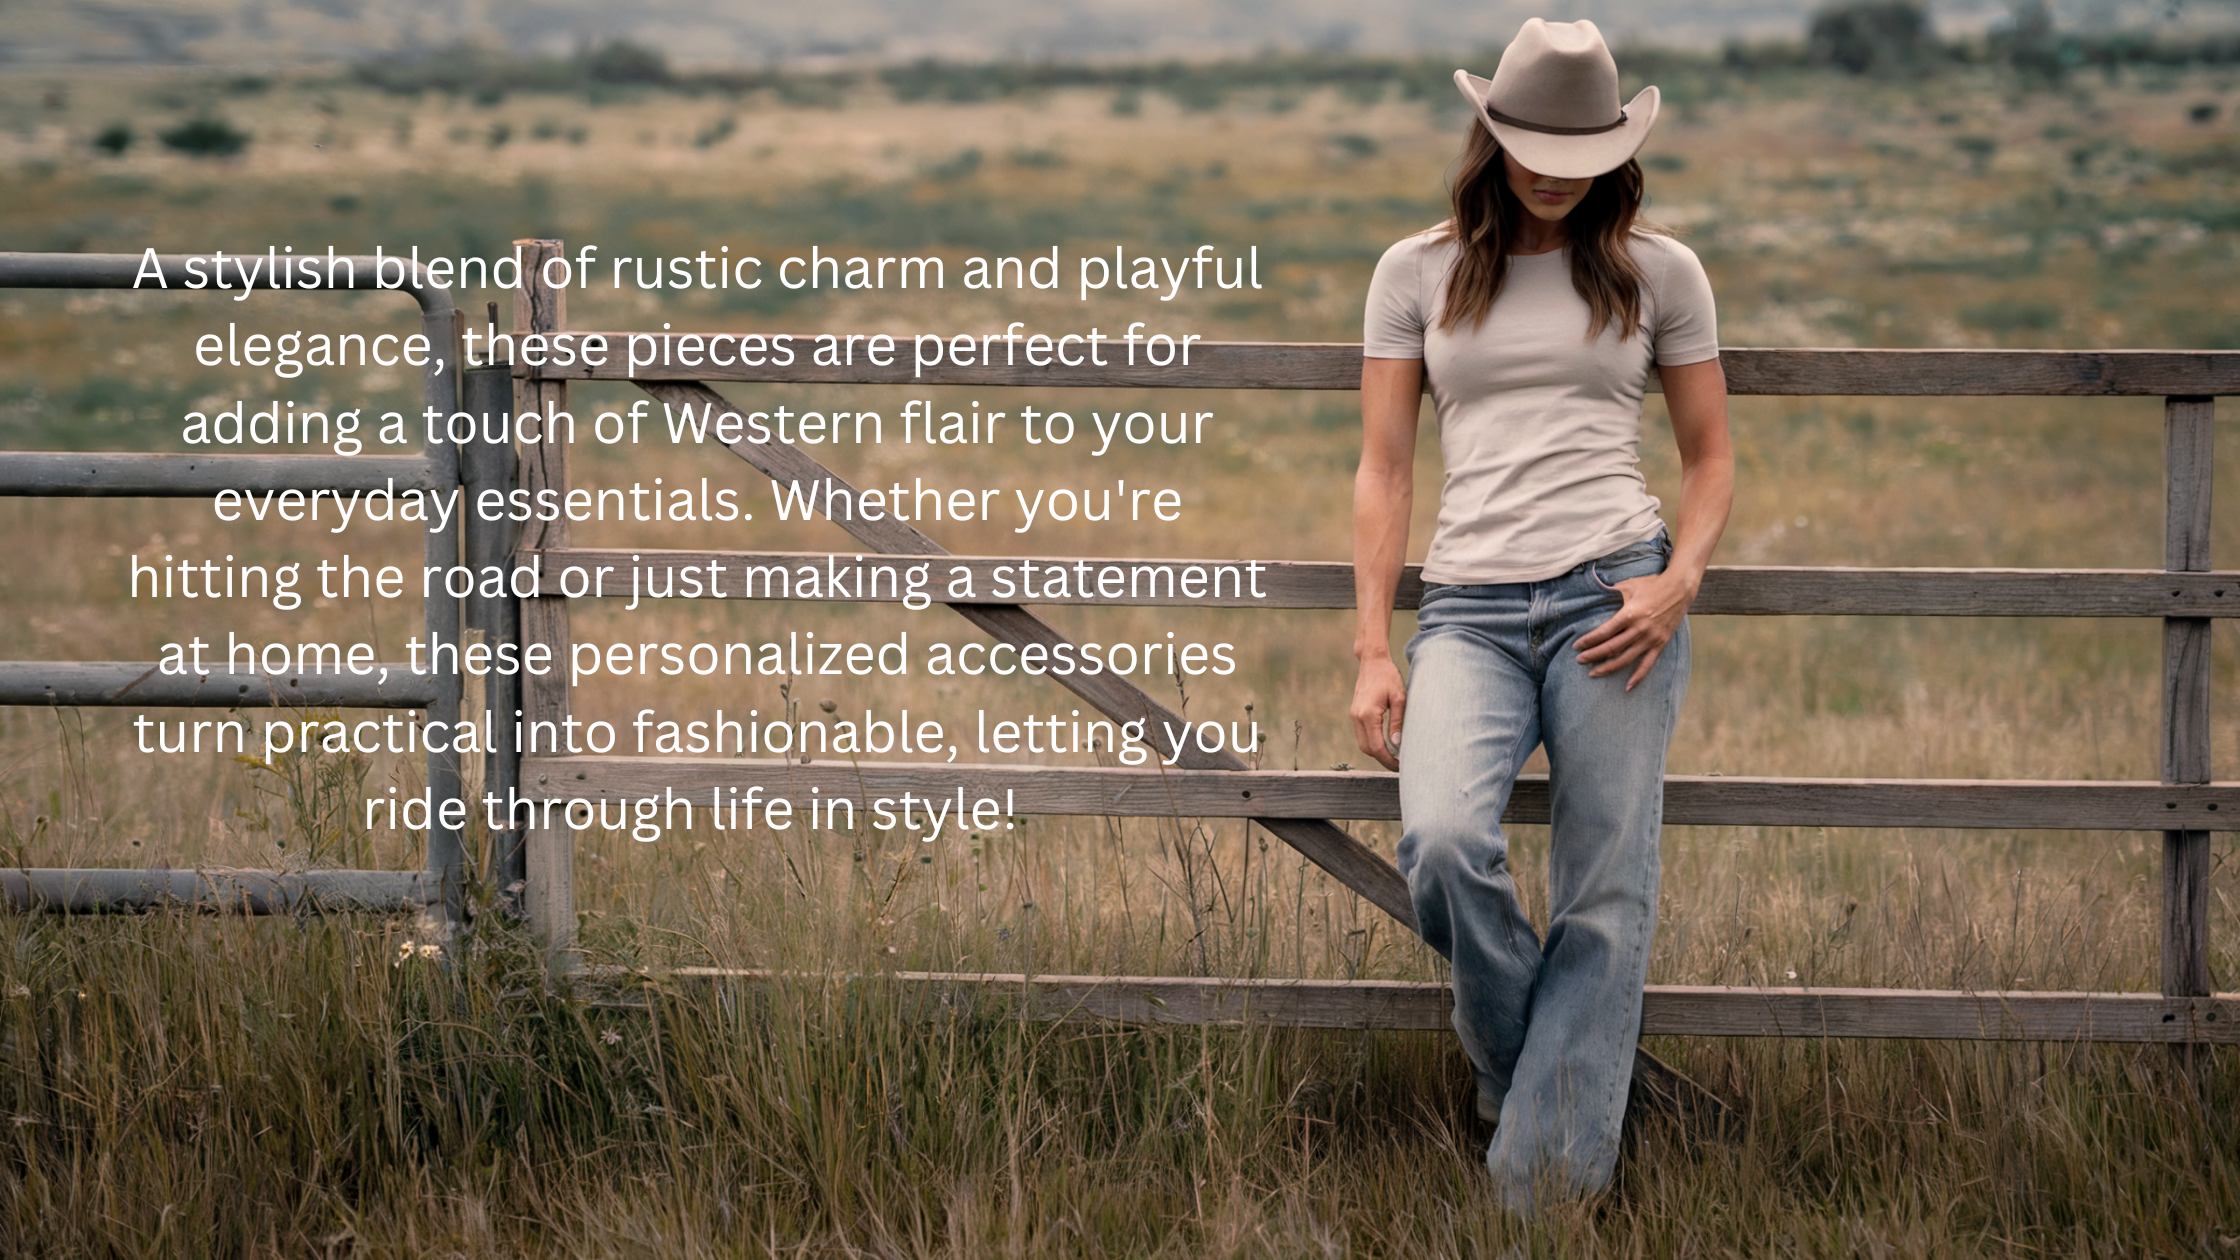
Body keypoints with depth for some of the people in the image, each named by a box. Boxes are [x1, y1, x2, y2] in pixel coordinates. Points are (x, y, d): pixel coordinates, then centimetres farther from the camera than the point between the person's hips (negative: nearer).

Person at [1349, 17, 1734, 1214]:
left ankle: (1547, 1187, -4)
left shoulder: (1659, 270, 10)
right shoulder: (1415, 273, 11)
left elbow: (1709, 457, 15)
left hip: (1611, 600, 0)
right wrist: (1372, 654, 2)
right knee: (1443, 843, -25)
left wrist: (1678, 584, -4)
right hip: (1469, 609, 0)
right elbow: (1382, 471, 10)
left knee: (1605, 895, -8)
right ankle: (1512, 1059, 3)